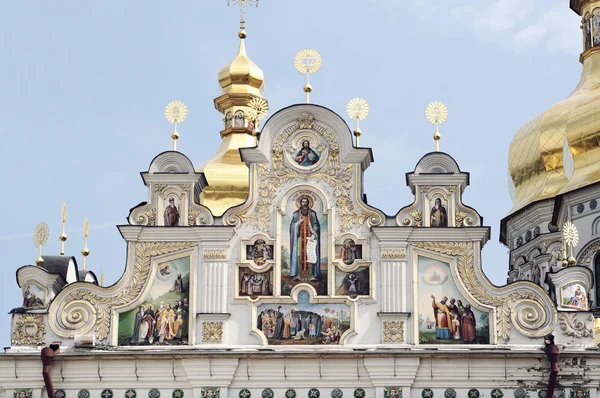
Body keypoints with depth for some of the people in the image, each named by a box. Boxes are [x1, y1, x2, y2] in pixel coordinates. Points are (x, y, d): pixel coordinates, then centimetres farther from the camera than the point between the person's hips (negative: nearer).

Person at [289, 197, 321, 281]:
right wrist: (298, 222, -13)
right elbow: (292, 226, 7)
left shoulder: (312, 213, 5)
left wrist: (313, 235, -14)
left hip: (309, 237, -1)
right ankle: (297, 274, -9)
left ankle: (313, 275, -9)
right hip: (300, 237, 1)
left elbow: (316, 226, 0)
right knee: (299, 254, -6)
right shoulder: (296, 214, 9)